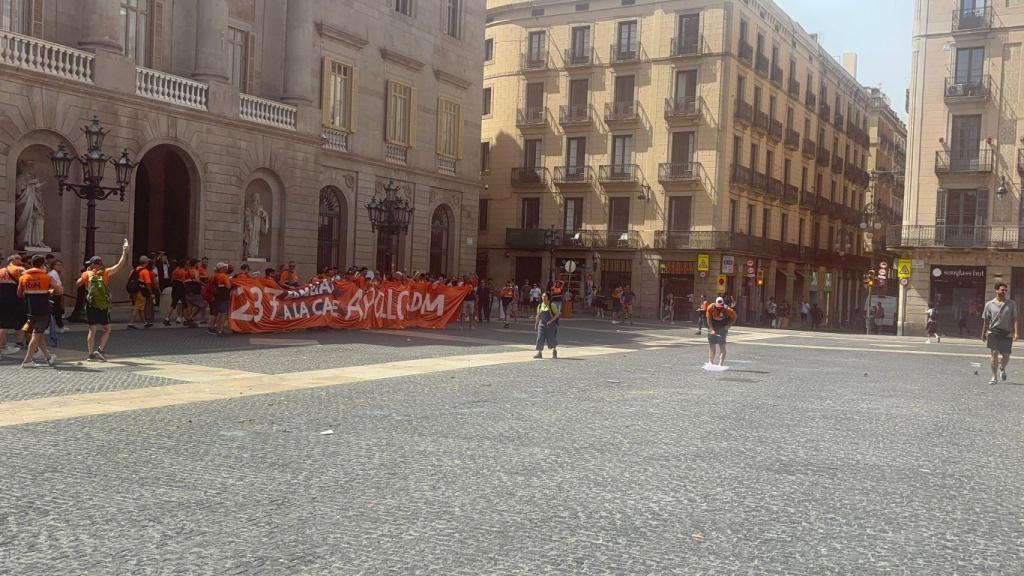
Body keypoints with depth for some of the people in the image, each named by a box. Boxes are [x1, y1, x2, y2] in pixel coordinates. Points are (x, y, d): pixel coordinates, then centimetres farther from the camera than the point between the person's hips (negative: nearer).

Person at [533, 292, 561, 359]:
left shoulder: (552, 305, -6)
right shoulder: (539, 306, 8)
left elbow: (558, 314, -8)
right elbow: (538, 315, 19)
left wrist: (551, 320, -17)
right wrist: (536, 323, 13)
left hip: (550, 325, -4)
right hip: (542, 324, 4)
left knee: (551, 338, 2)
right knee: (540, 338, -6)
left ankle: (554, 351, 23)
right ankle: (539, 353, -4)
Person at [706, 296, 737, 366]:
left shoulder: (727, 309, -19)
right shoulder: (710, 308, -15)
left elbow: (734, 316, -3)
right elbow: (709, 319, -7)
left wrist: (729, 325, -12)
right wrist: (711, 329, -17)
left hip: (723, 328, -2)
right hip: (713, 327, 2)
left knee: (722, 346, -11)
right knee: (712, 345, 3)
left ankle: (721, 363, -11)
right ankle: (710, 362, 11)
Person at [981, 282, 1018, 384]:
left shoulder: (1012, 304, 4)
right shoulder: (989, 304, 3)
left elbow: (1014, 319, 1)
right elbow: (986, 321, 9)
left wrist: (1016, 333, -9)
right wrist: (983, 334, 10)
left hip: (1007, 333, 1)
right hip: (993, 332, -1)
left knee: (1006, 356, 3)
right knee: (994, 353, -9)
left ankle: (1002, 369, 37)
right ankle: (994, 377, -2)